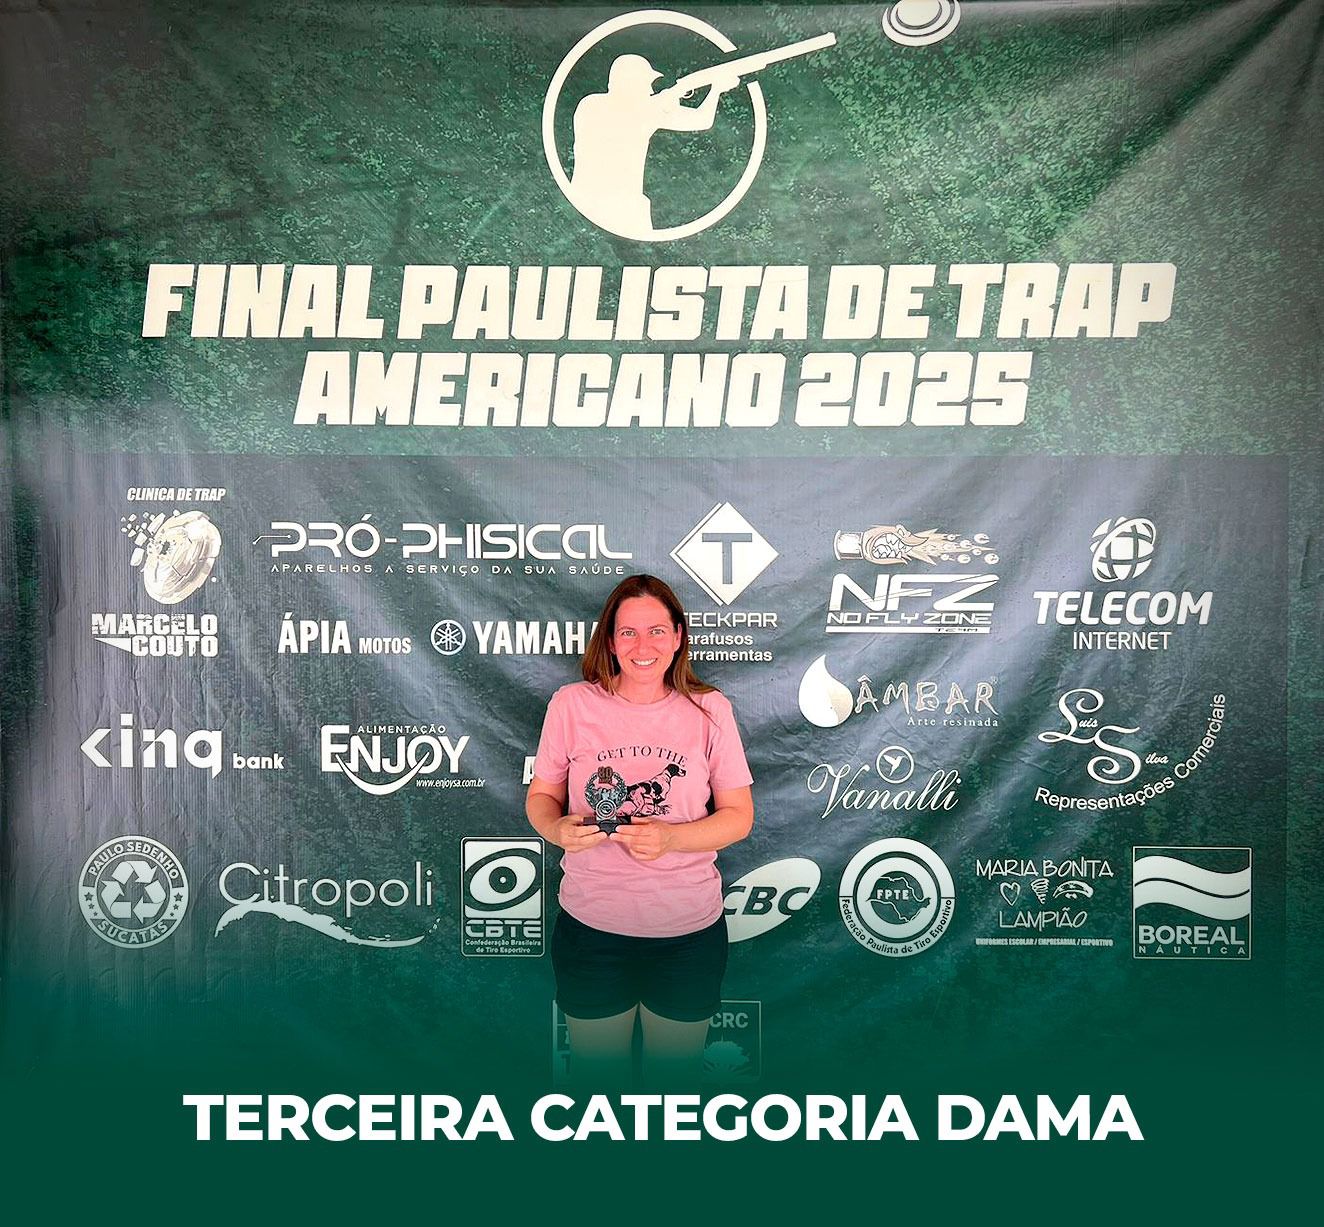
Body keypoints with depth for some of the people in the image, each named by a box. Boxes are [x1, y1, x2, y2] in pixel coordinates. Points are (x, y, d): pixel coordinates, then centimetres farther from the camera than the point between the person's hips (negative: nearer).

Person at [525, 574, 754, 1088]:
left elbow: (739, 815, -2)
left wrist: (671, 838, -19)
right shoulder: (571, 704, -5)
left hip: (690, 931, 0)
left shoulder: (710, 710, -4)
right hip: (592, 928, 0)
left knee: (676, 1074, 18)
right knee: (597, 1072, 17)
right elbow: (540, 796, 4)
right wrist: (557, 828, -18)